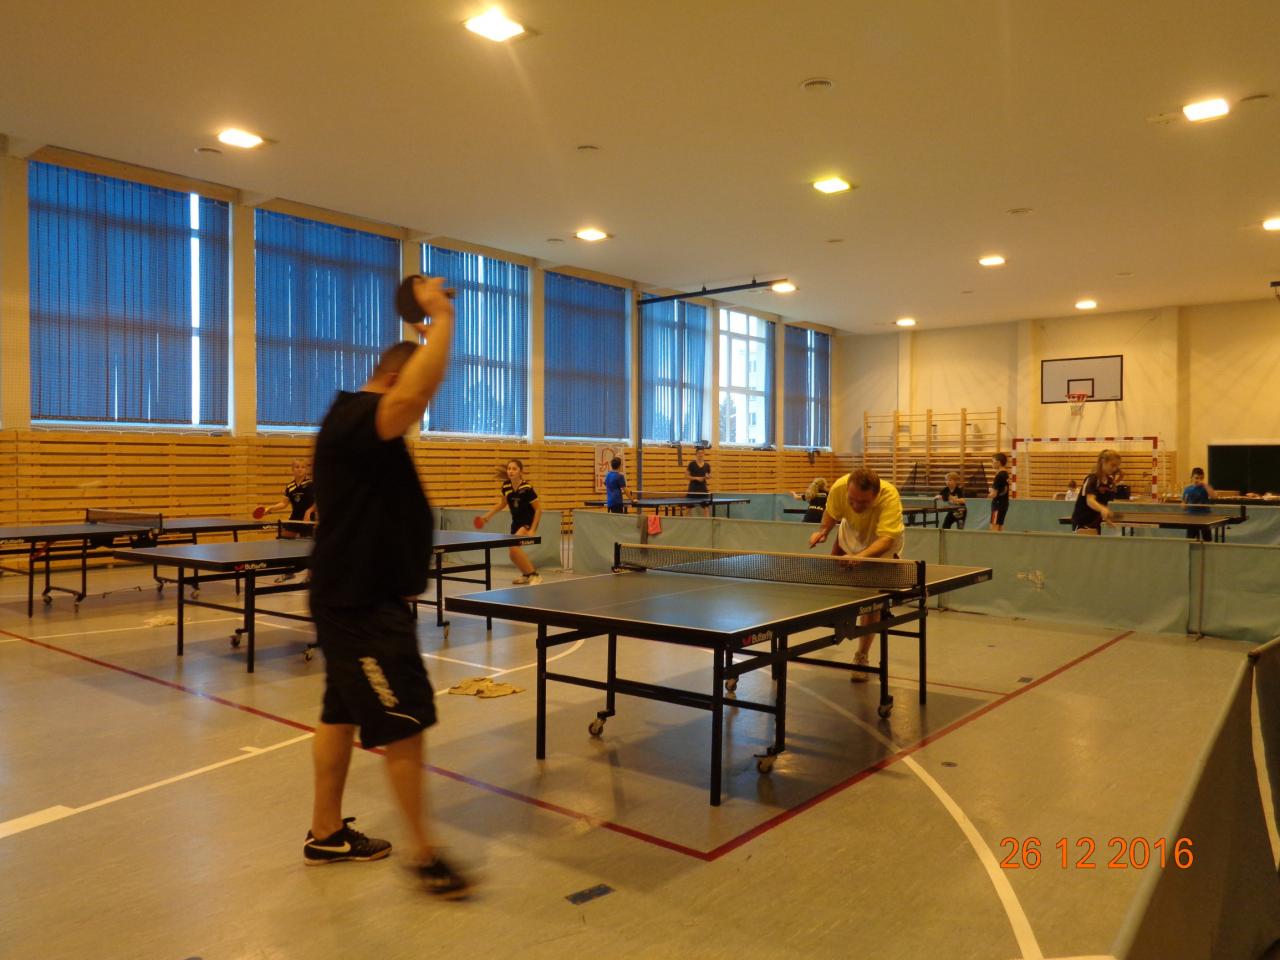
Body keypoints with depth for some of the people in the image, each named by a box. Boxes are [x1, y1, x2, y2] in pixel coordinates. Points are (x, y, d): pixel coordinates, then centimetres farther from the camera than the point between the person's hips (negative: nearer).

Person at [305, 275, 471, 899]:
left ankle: (326, 834, 31)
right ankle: (424, 855, 8)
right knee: (405, 723, -4)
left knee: (342, 712, 18)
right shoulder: (353, 419, -20)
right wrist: (440, 316, -27)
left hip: (363, 597, 11)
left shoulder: (365, 426, 11)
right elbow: (417, 389, -38)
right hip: (359, 606, -11)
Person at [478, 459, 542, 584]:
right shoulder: (506, 485, -6)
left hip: (529, 522, -7)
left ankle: (535, 575, -14)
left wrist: (532, 530, -21)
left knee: (514, 547, -26)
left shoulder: (527, 488, -23)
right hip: (516, 522, 7)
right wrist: (488, 515, 5)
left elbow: (538, 509, -17)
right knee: (513, 555, 9)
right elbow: (503, 503, 14)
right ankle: (526, 574, 38)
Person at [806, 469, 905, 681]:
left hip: (883, 544, -4)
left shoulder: (890, 497, -44)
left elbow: (886, 539, -52)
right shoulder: (838, 488, -33)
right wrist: (824, 532, -26)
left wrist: (860, 557, -67)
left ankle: (861, 657, 5)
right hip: (851, 533, 4)